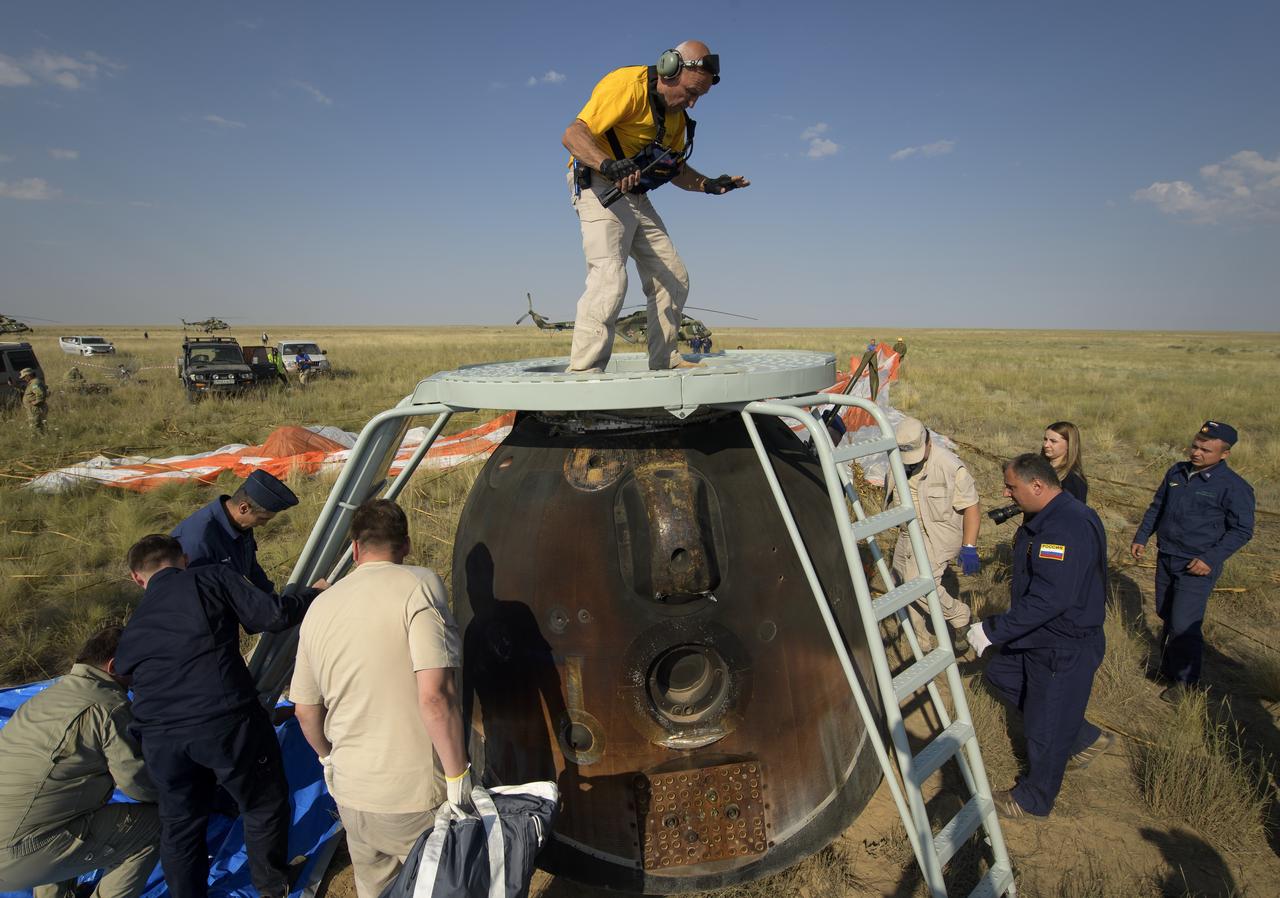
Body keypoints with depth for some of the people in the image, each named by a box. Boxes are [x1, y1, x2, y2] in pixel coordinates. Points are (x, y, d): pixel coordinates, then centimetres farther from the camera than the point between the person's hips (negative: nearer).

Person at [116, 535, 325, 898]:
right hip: (225, 720, -4)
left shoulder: (133, 627, 20)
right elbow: (272, 616, -4)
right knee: (265, 805, 20)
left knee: (180, 823, 27)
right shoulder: (212, 577, 4)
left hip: (159, 736, 4)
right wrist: (312, 594, 14)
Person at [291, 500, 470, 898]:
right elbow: (434, 695, -25)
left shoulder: (320, 607, 3)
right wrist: (458, 776, -14)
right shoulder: (419, 585, -16)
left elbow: (305, 711, 12)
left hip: (351, 792, 6)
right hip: (416, 796, -5)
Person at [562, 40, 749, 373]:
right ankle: (582, 371, -24)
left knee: (674, 278, 8)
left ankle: (665, 362, 17)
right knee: (609, 275, -25)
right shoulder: (627, 84, -15)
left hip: (637, 197, 9)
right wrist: (609, 164, -43)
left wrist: (709, 185, 5)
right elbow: (573, 134, -25)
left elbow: (675, 168, 22)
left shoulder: (676, 112, 13)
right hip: (600, 187, -9)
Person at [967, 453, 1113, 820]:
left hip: (1065, 649, -10)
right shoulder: (1048, 517, 3)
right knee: (1000, 674, 23)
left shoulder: (1067, 528, -31)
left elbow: (1049, 599, -35)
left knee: (1045, 727, 6)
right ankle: (1086, 739, 35)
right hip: (1039, 638, 10)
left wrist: (993, 631, -30)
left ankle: (1034, 800, 30)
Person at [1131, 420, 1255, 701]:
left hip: (1197, 567, -6)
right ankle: (1168, 667, 34)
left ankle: (1185, 681, 14)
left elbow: (1242, 530, -10)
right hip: (1166, 559, 6)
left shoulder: (1234, 487, -13)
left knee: (1184, 626, -5)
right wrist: (1141, 538, 8)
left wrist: (1212, 559, -18)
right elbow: (1156, 507, 15)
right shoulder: (1177, 472, 4)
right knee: (1166, 618, 17)